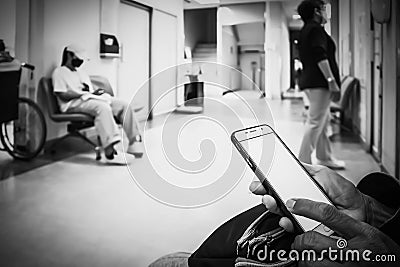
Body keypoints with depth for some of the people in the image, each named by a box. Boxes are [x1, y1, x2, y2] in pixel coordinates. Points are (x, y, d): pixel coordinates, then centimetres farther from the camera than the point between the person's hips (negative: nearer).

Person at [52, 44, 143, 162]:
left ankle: (135, 142, -19)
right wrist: (85, 93, -10)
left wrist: (95, 92, -3)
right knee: (103, 107, -38)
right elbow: (63, 95, -6)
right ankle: (109, 151, -48)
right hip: (74, 103, -7)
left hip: (90, 98, 8)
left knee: (124, 105, -14)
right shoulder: (59, 72, 8)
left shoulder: (82, 73, 32)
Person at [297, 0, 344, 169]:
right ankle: (304, 162, -9)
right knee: (315, 122, -10)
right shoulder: (316, 29, -8)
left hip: (309, 81, 10)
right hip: (319, 83, -10)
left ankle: (324, 158, 24)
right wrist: (332, 82, -22)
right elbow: (321, 58, -19)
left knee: (324, 121, 16)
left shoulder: (305, 31, 21)